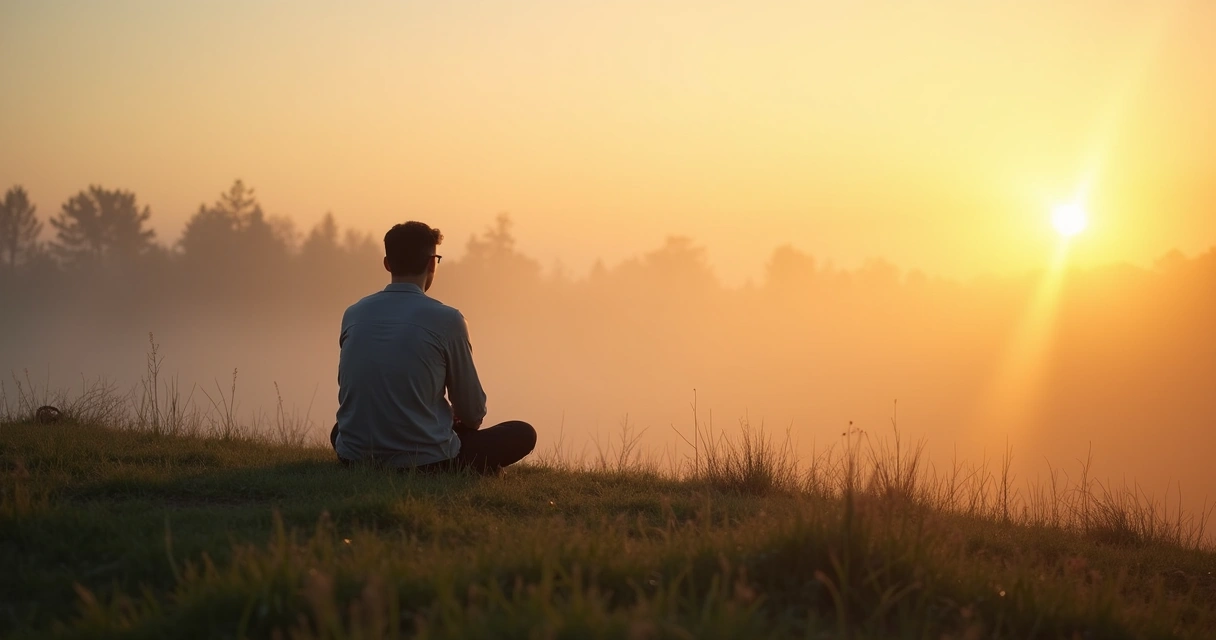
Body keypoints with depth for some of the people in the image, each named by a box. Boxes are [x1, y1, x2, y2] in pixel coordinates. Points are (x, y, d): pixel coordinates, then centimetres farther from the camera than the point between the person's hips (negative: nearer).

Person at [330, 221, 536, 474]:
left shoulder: (353, 314, 5)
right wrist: (454, 422, 27)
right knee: (523, 434, 15)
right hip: (424, 461, -2)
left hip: (356, 458, 2)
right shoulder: (447, 320, -8)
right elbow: (473, 413, 0)